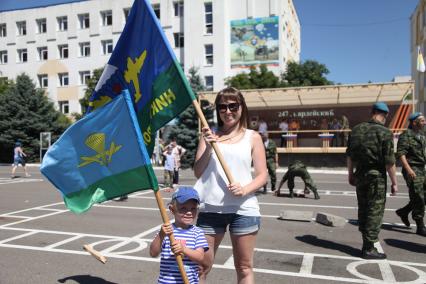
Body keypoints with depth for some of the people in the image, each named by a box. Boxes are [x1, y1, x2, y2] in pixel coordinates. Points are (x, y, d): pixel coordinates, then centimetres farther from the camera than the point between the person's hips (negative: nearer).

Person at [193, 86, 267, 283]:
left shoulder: (252, 137, 4)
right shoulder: (209, 135, 7)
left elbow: (262, 175, 2)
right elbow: (198, 172, 4)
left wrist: (245, 190, -17)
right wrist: (208, 148, -12)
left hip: (243, 209, -1)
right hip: (210, 208, 1)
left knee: (244, 267, 12)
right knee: (201, 267, 11)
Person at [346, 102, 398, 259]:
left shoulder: (357, 129, 5)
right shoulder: (385, 133, -12)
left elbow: (349, 155, 9)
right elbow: (389, 161, -14)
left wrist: (350, 174, 18)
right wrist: (394, 182, -6)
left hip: (360, 174, 6)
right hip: (376, 175, -6)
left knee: (363, 208, 16)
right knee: (375, 211, 2)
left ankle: (368, 238, 30)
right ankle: (368, 248, 6)